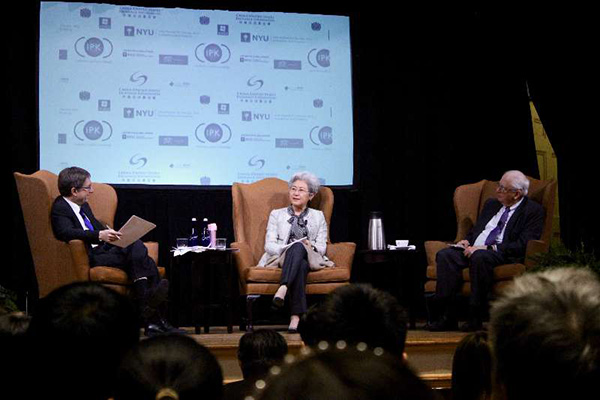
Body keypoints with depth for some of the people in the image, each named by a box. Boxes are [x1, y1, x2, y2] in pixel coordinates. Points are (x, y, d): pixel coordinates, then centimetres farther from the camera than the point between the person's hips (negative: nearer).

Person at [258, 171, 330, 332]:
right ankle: (297, 315, -55)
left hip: (310, 258, 0)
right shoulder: (276, 214, 21)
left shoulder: (318, 216, 23)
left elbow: (322, 248, 13)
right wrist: (286, 248, -14)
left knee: (299, 248, -40)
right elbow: (269, 245, 7)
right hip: (281, 258, 0)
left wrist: (310, 245, -12)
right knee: (300, 264, -40)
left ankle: (282, 289, -60)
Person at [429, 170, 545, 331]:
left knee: (480, 257, -39)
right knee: (444, 255, -22)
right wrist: (467, 241, 5)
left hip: (503, 254, -6)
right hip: (474, 249, 7)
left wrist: (487, 248, -18)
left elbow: (522, 245, -12)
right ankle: (448, 316, -24)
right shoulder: (492, 204, 23)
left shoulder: (533, 211, 0)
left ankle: (475, 319, -31)